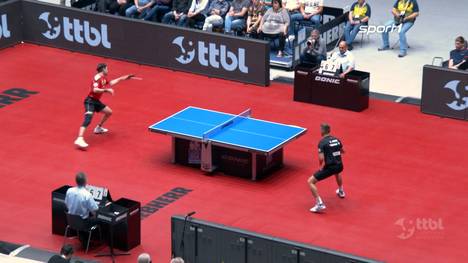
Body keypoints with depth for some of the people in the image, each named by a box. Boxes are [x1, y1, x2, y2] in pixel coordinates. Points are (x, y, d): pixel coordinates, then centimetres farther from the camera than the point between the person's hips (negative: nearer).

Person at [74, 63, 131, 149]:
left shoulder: (104, 78, 11)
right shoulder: (97, 77, -17)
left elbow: (110, 83, 32)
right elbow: (95, 90, -29)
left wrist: (121, 78, 37)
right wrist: (106, 90, -33)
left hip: (96, 101, 10)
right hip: (90, 101, -10)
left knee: (109, 112, 24)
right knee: (88, 120, -27)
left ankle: (98, 128, 40)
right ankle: (79, 139, -41)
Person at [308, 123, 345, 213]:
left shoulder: (322, 142, -11)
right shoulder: (336, 139, 8)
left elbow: (321, 158, -18)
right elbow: (342, 151, 24)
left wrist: (320, 166, 3)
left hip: (329, 167, -7)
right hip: (339, 166, 7)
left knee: (310, 182, 1)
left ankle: (319, 204, -10)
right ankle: (341, 191, 63)